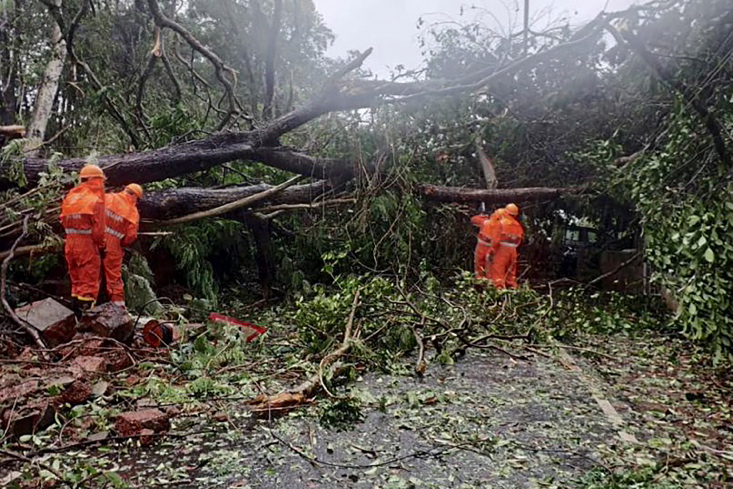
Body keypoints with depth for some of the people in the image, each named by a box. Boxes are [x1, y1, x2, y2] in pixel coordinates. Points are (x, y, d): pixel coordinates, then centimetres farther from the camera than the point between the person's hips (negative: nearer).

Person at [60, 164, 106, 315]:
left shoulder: (70, 197, 9)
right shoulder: (95, 200, -11)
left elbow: (64, 221, 9)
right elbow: (98, 227, -13)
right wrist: (101, 246, -4)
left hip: (70, 244, 7)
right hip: (88, 245, -7)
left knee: (77, 282, 19)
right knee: (89, 284, -2)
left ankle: (76, 314, 26)